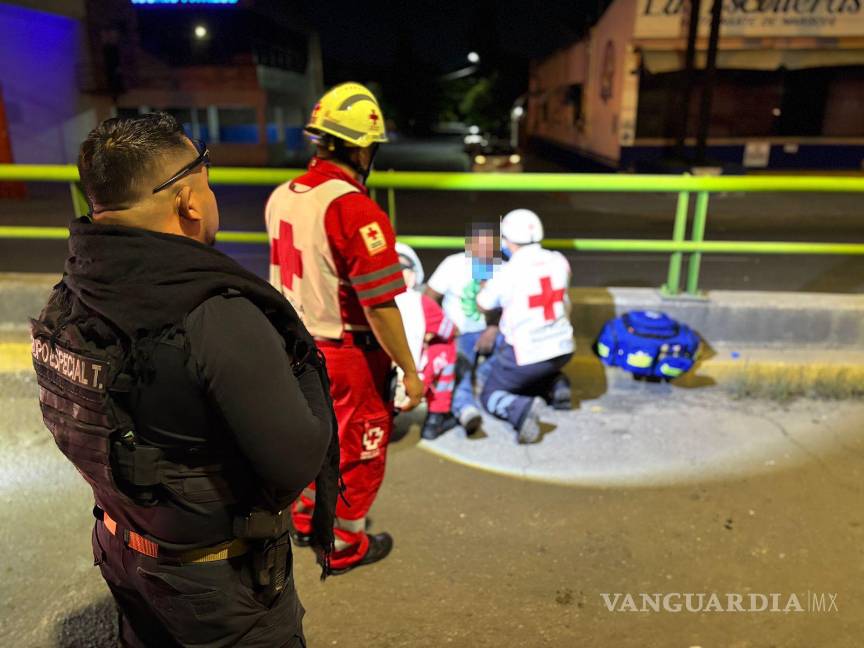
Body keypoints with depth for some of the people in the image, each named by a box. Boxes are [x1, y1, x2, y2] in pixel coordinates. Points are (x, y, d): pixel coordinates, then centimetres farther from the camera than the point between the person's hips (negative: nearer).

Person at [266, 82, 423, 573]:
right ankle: (345, 546, 32)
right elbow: (379, 305, -26)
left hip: (298, 346, 8)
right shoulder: (355, 210, -26)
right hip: (349, 355, -7)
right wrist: (410, 370, -16)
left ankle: (307, 519, 48)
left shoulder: (282, 197, -2)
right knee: (359, 451, 14)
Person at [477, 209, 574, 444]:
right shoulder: (559, 261, -4)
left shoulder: (508, 273, -18)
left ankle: (523, 409, -17)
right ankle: (555, 384, 7)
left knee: (491, 395, 13)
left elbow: (483, 304, 0)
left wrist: (488, 280, 18)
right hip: (562, 348, 6)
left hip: (526, 355, -5)